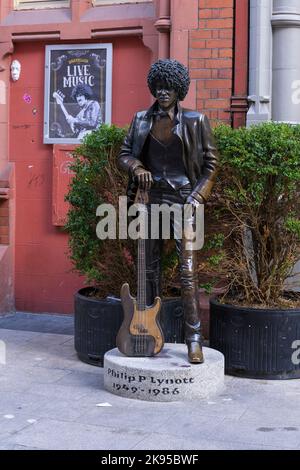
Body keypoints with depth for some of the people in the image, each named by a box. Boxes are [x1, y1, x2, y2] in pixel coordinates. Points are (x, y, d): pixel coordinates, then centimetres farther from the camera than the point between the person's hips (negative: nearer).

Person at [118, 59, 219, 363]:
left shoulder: (194, 121, -2)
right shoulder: (142, 119, 7)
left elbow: (211, 162, 2)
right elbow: (124, 154, 12)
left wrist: (197, 196, -8)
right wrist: (137, 168, -11)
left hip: (183, 200, -4)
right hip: (152, 198, 4)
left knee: (188, 270, -9)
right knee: (150, 267, 10)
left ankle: (194, 338, -4)